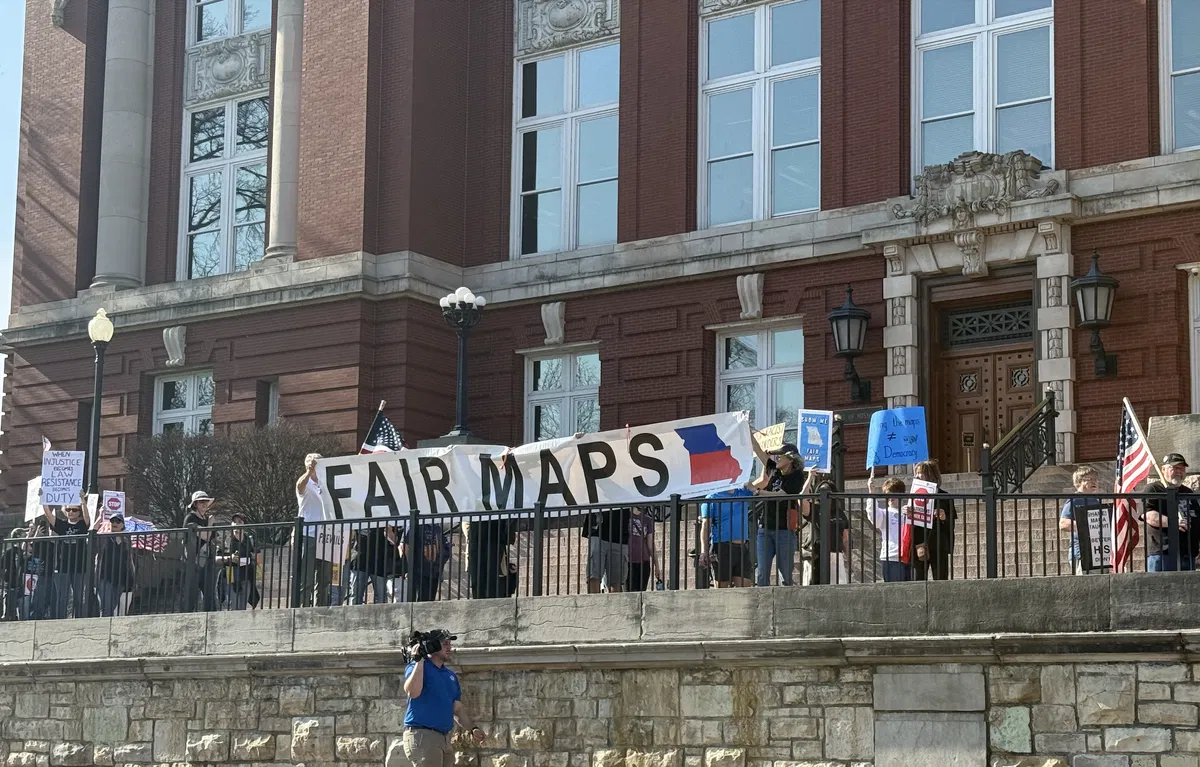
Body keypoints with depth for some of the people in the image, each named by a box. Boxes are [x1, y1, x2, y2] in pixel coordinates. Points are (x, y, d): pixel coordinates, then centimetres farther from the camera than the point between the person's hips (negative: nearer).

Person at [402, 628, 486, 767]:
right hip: (422, 735, -9)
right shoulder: (418, 667, -5)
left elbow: (457, 709, 21)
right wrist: (418, 660, -22)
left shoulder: (451, 676, 19)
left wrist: (472, 729, 6)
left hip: (445, 738, 9)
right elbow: (412, 692, -24)